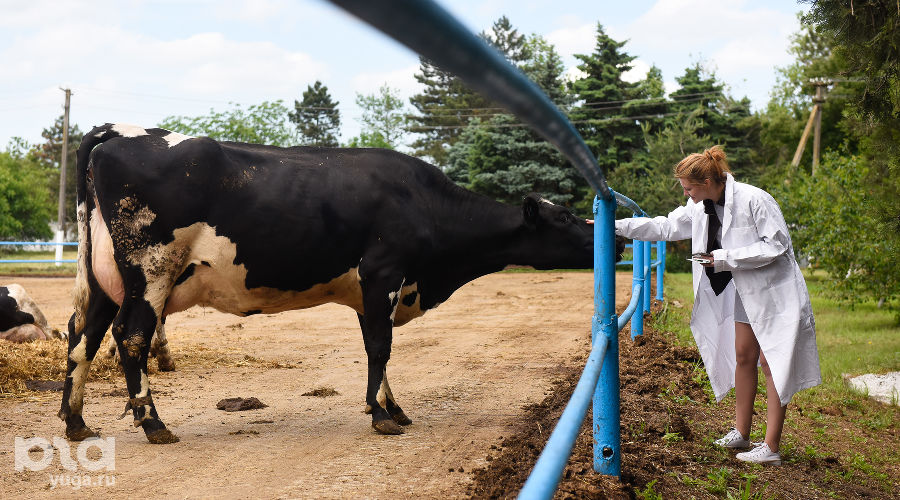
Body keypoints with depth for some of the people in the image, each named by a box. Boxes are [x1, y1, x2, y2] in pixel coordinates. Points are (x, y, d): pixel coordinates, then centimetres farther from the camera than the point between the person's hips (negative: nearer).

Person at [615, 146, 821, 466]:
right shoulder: (699, 207, 2)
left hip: (774, 291, -8)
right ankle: (741, 433, 24)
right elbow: (666, 227, 11)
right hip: (744, 291, 8)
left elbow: (777, 244, -21)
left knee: (771, 362, -5)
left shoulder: (753, 200, -22)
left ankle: (771, 448, -1)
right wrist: (616, 227, 6)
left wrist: (727, 258, -22)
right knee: (743, 358, 12)